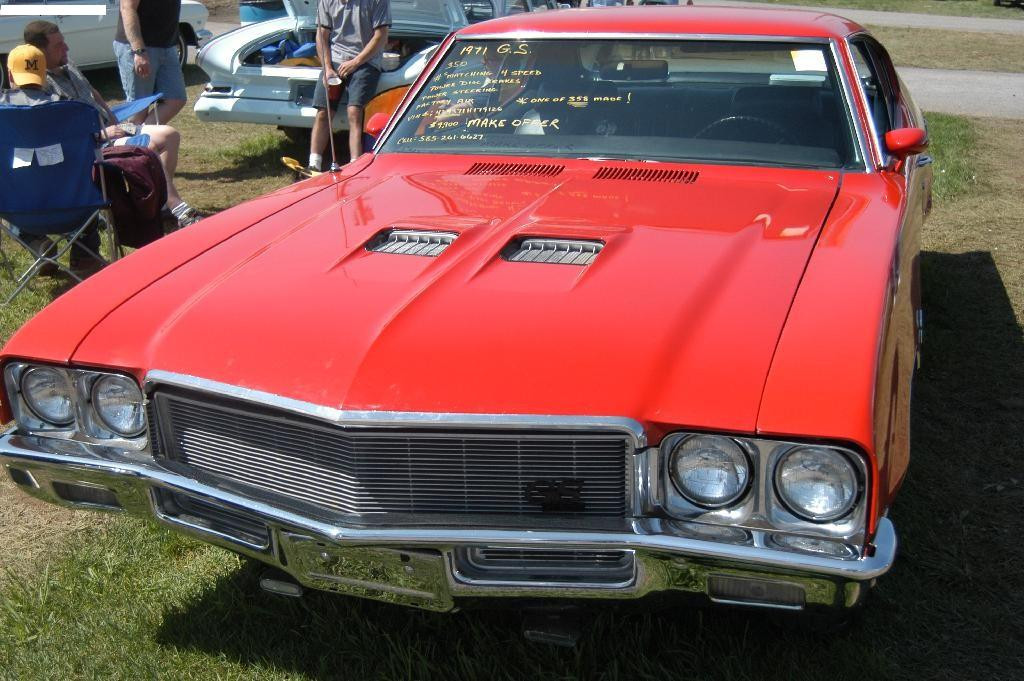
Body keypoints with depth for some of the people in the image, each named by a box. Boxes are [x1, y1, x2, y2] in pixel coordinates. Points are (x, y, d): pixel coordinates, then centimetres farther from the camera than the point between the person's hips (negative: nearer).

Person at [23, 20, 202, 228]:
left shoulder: (68, 68, 17)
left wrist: (113, 122, 15)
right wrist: (101, 133, -22)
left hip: (109, 128, 10)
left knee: (170, 135, -1)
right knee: (149, 147, -29)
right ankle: (177, 209, -29)